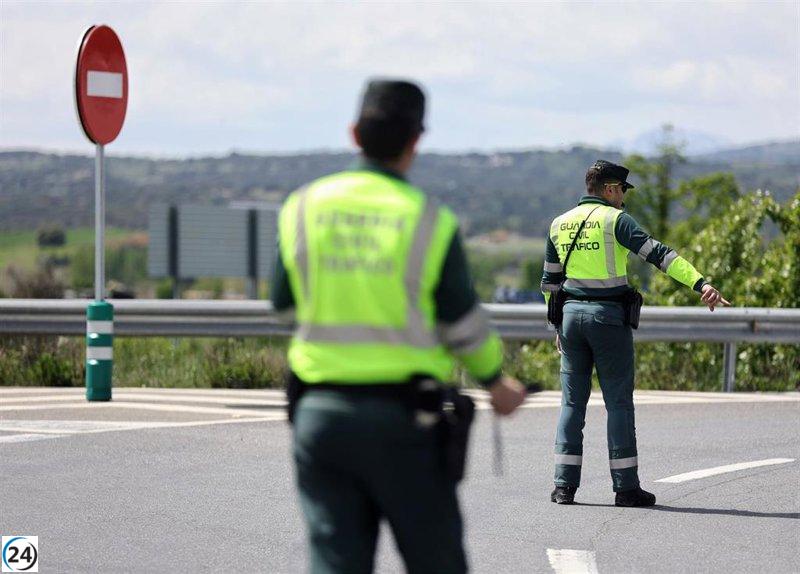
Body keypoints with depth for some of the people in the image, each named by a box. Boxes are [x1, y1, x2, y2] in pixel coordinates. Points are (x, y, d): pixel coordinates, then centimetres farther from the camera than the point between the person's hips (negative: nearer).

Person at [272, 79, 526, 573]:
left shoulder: (302, 209, 2)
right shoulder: (430, 222, -8)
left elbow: (284, 304, 8)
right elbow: (464, 325, -2)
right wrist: (496, 381, 15)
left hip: (319, 410, 3)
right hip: (401, 419, -3)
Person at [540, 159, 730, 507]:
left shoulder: (559, 224, 11)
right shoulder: (615, 220, -7)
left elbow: (550, 281, 17)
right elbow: (657, 253, -19)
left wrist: (559, 328, 26)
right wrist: (700, 284, -27)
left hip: (572, 314, 5)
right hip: (609, 318, -5)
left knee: (572, 401, 9)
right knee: (618, 403, 1)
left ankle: (565, 485, 4)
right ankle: (626, 487, 2)